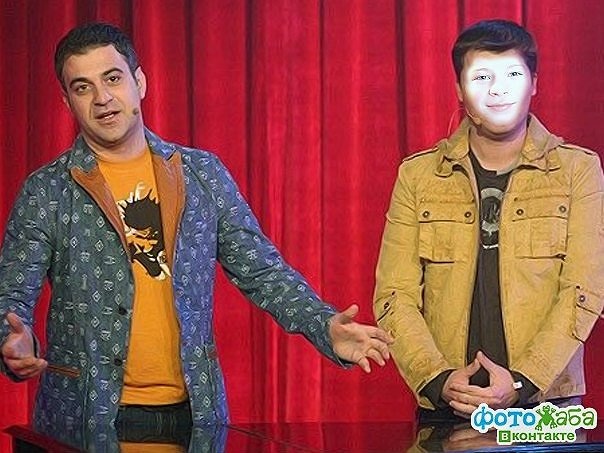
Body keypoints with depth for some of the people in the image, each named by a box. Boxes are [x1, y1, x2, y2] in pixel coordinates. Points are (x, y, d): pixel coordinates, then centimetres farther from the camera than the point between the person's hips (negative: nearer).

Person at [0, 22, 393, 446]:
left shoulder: (205, 174, 7)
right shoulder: (45, 193, -1)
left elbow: (262, 272, 8)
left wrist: (326, 327, -7)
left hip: (195, 410, 2)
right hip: (87, 416, -2)